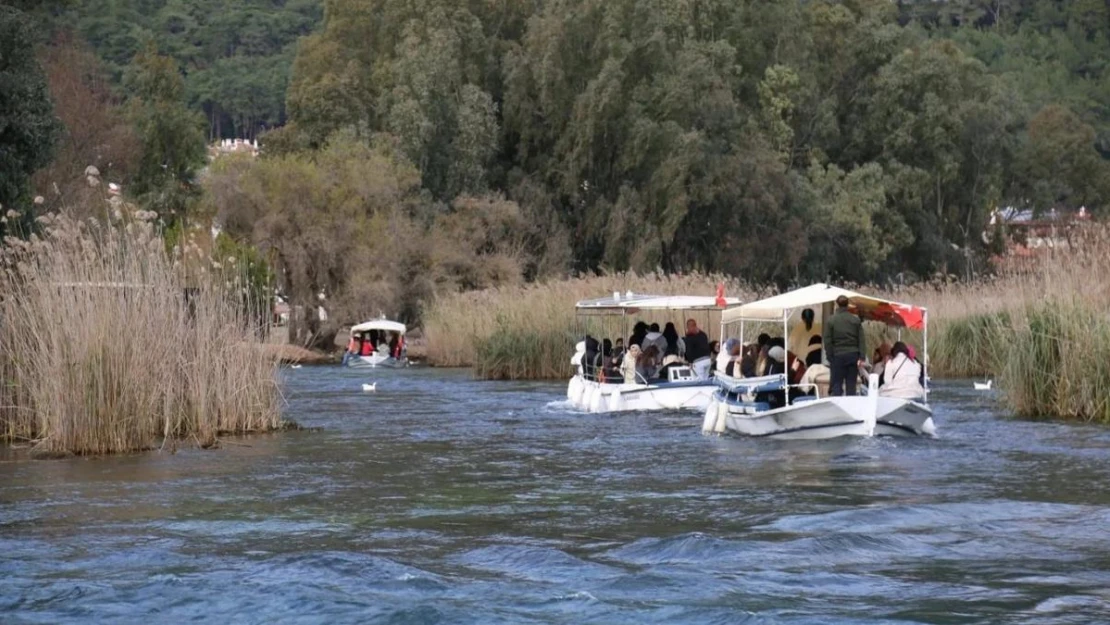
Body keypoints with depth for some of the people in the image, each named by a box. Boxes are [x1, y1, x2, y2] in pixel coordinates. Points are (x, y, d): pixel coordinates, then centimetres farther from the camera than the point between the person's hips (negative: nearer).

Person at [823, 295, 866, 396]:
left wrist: (830, 358, 1)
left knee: (836, 384, 1)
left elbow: (827, 341, -4)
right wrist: (861, 357, 0)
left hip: (838, 356, -2)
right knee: (851, 385, 6)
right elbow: (861, 340, 0)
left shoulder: (831, 320, -4)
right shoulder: (856, 320, 3)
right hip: (853, 355, 2)